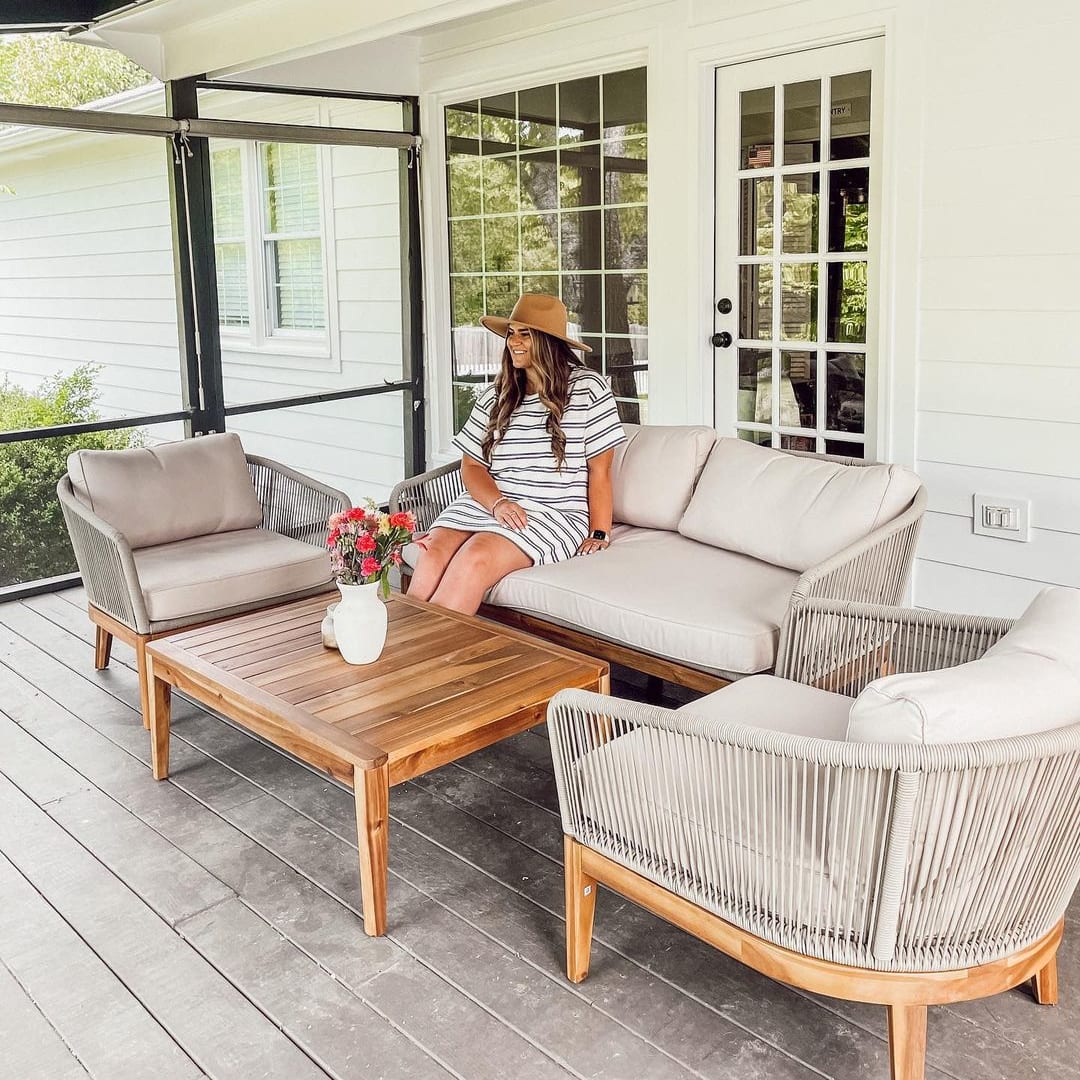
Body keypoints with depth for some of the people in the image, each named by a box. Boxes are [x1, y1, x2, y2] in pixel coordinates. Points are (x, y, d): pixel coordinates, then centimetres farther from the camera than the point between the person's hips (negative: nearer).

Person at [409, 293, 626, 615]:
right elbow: (471, 465, 10)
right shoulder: (495, 396, 14)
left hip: (555, 513, -4)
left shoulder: (587, 389, 2)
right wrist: (498, 503, -10)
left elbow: (599, 470, 1)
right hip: (487, 502, 4)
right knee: (432, 554, -27)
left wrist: (599, 534, -5)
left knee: (476, 558, -32)